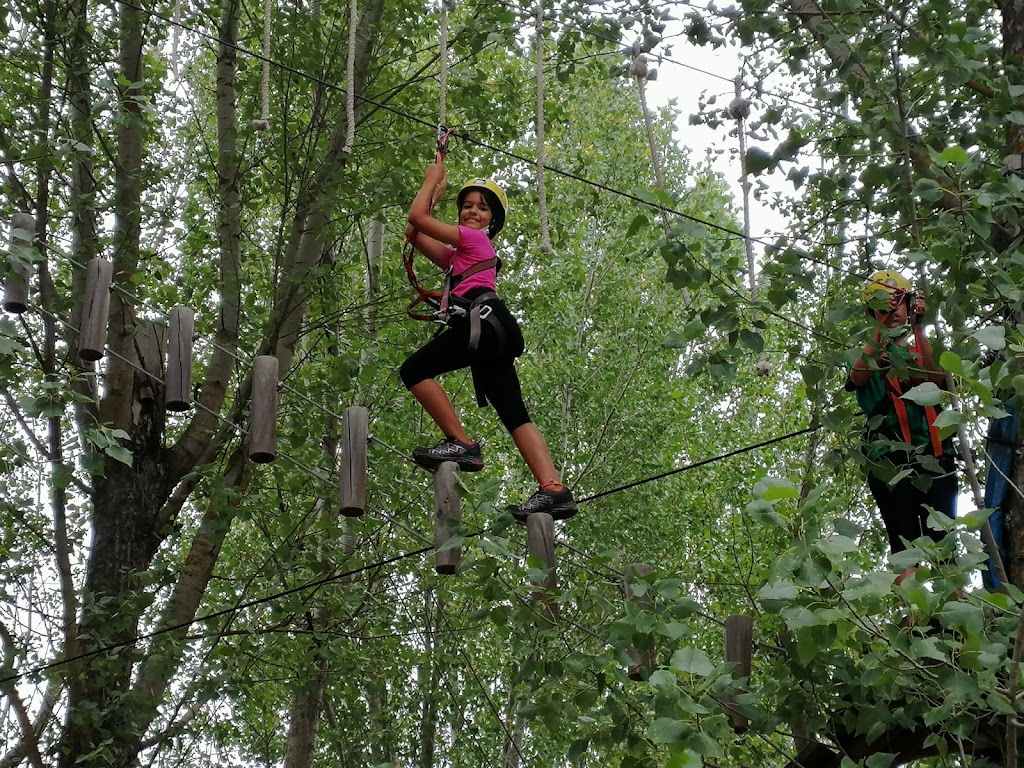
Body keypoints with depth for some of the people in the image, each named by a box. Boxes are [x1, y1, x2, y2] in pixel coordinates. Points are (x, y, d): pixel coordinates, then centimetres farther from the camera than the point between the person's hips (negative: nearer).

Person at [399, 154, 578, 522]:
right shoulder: (458, 254, 34)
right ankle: (554, 489, -15)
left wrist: (432, 179, 19)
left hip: (483, 321, -9)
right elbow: (414, 233, 33)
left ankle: (461, 444, -18)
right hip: (496, 332, 9)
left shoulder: (475, 238, 9)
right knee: (514, 413, -3)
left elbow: (417, 217, 4)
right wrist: (436, 188, 36)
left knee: (414, 370, -10)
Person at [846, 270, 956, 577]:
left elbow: (937, 378, -5)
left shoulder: (925, 346, 18)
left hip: (934, 456, 2)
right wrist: (880, 331, -18)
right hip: (890, 460, -2)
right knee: (904, 544, -9)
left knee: (943, 541, -4)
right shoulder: (870, 351, 13)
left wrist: (918, 329, -11)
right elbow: (859, 378, -11)